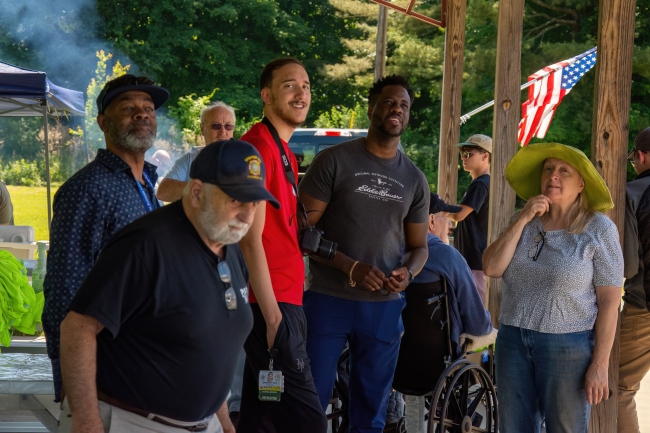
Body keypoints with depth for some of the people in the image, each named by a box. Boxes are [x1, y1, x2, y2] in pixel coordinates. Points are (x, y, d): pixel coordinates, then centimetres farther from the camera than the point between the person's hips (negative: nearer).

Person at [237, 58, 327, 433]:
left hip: (284, 300, 10)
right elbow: (252, 240, -17)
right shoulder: (258, 146, -12)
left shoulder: (284, 152, 18)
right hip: (274, 304, -10)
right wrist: (273, 316, -18)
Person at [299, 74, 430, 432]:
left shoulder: (414, 179, 10)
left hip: (384, 306, 4)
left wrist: (407, 272, -7)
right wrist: (351, 267, -18)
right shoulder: (334, 161, -3)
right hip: (327, 300, -4)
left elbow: (418, 245, 16)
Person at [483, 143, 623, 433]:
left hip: (568, 347, -4)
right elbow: (492, 268, -5)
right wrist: (522, 220, -10)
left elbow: (609, 302, -8)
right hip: (513, 341, 4)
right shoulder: (524, 221, 7)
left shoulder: (598, 229, -6)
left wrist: (600, 365, -12)